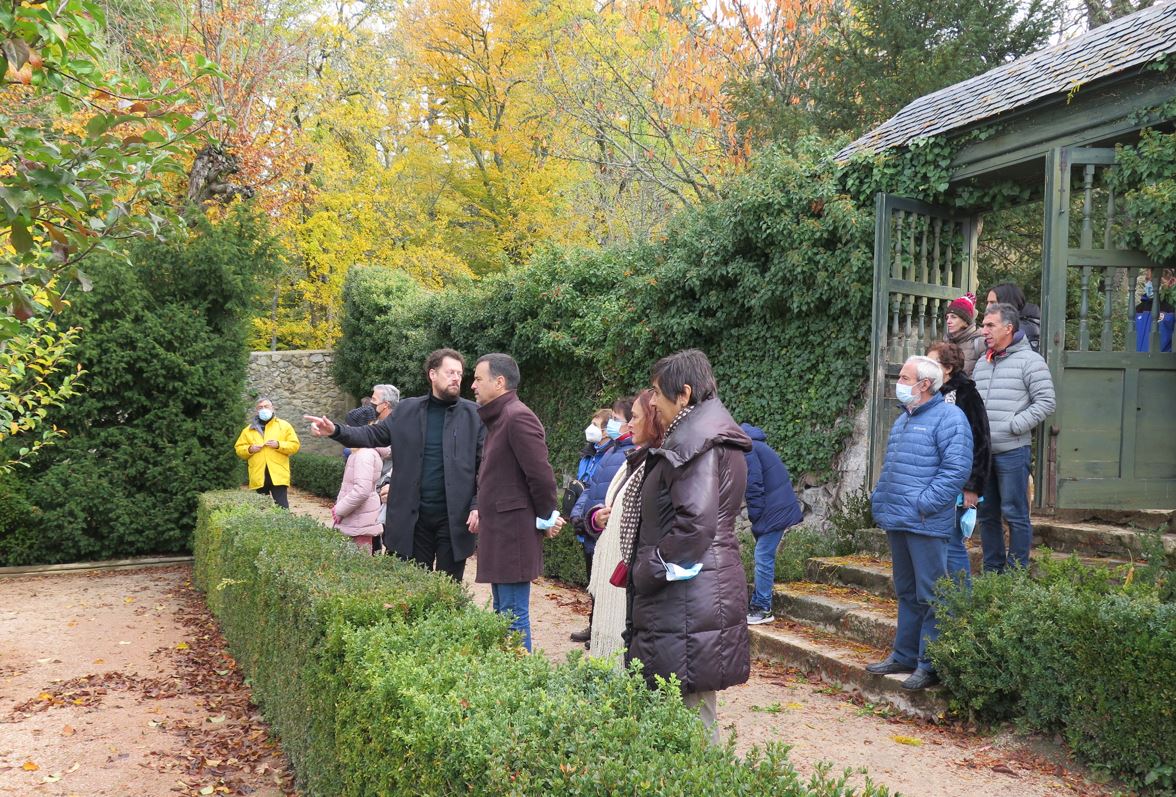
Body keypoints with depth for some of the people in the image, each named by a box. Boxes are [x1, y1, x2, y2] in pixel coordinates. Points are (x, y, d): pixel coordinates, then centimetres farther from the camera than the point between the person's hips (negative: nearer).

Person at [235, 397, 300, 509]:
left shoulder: (284, 426, 8)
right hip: (258, 476, 3)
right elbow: (239, 449, 13)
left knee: (281, 507, -8)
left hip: (278, 475, -2)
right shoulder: (248, 430, 14)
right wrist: (249, 449, -7)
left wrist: (279, 445, -11)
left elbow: (295, 446, 3)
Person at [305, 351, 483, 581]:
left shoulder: (473, 415, 0)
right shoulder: (407, 410, 7)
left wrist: (477, 506, -11)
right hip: (412, 517, 2)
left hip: (454, 518, -2)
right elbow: (373, 435, 6)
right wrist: (335, 431, -10)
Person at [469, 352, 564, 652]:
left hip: (514, 532, -10)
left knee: (513, 615, -5)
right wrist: (483, 510, 14)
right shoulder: (497, 418, 16)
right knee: (502, 612, 17)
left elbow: (541, 474, -20)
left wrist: (546, 518, -10)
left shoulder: (517, 417, -17)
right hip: (498, 530, 10)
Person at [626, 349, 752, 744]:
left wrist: (649, 570, -13)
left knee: (686, 708, -4)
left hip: (687, 599, -10)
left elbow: (695, 521, -24)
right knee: (698, 703, 16)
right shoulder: (716, 436, 16)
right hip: (713, 589, 10)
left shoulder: (694, 441, -15)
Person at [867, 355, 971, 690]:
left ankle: (930, 664, 3)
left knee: (930, 596, -3)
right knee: (906, 592, 17)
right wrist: (879, 501, 14)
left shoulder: (948, 417, -10)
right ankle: (904, 655, 26)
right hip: (897, 523, 9)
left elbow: (956, 468, -18)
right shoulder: (902, 419, 19)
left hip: (926, 525, -9)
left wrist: (924, 504, -20)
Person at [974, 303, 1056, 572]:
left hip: (1012, 451, -7)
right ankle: (992, 569, 24)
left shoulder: (1029, 361, -5)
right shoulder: (982, 363, 17)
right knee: (986, 514, 13)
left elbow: (1046, 402, -11)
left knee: (1015, 514, -2)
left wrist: (1013, 426, -15)